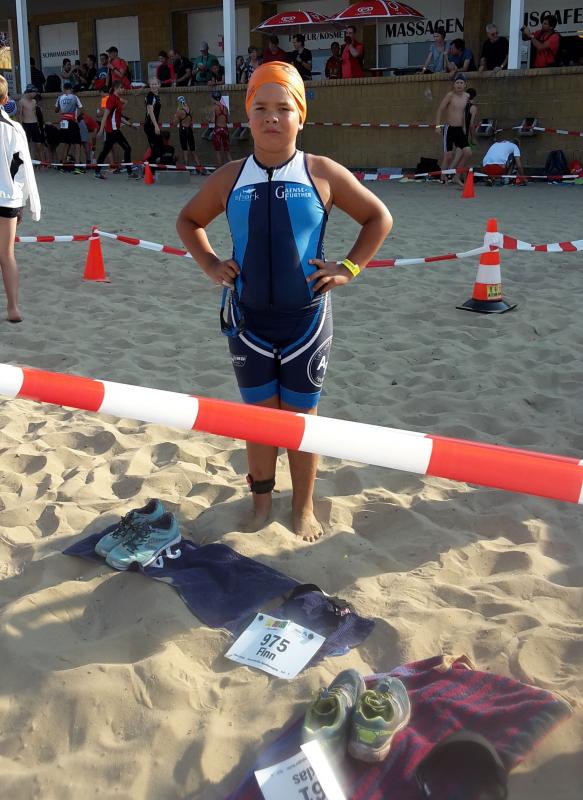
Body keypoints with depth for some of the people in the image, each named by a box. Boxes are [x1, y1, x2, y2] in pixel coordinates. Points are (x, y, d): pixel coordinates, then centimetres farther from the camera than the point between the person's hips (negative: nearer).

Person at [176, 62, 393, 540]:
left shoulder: (323, 174, -4)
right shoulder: (230, 177, 2)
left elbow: (379, 218, 5)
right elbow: (189, 220, 18)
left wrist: (349, 268, -4)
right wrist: (210, 265, 4)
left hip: (306, 318, -2)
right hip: (248, 318, 2)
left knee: (301, 417, 8)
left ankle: (304, 508, 24)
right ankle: (262, 500, 28)